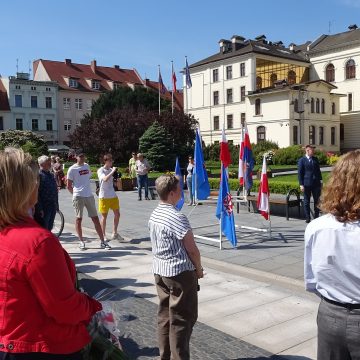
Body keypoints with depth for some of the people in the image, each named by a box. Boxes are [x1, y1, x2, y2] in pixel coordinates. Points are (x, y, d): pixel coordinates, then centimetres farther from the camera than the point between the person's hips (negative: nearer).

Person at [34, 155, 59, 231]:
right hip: (43, 208, -8)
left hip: (53, 207, 8)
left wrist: (56, 204, 17)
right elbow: (36, 194, -18)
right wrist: (39, 209, -21)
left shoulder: (51, 175, 14)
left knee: (49, 228, 16)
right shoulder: (39, 175, -12)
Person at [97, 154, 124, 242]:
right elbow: (105, 179, -28)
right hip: (104, 196, -6)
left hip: (113, 196, 6)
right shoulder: (101, 170, -8)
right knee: (104, 216, 3)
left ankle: (114, 234, 19)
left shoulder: (111, 170, 10)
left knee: (117, 214, 6)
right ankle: (103, 235, 14)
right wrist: (112, 172, -25)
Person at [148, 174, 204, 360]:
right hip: (180, 273, -8)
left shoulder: (154, 215, 4)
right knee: (181, 319, 4)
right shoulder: (177, 217, -21)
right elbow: (192, 249, -17)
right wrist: (198, 269, 0)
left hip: (159, 271, 8)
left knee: (164, 315, 17)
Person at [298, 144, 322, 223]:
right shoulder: (302, 160, -4)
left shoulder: (315, 159, 10)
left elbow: (318, 170, 16)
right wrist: (301, 184, -10)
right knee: (306, 201, 4)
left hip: (316, 183, 4)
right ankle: (307, 218, 11)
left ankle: (316, 216, 17)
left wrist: (320, 180, 9)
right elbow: (300, 173, -5)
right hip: (307, 184, -4)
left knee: (317, 200, 7)